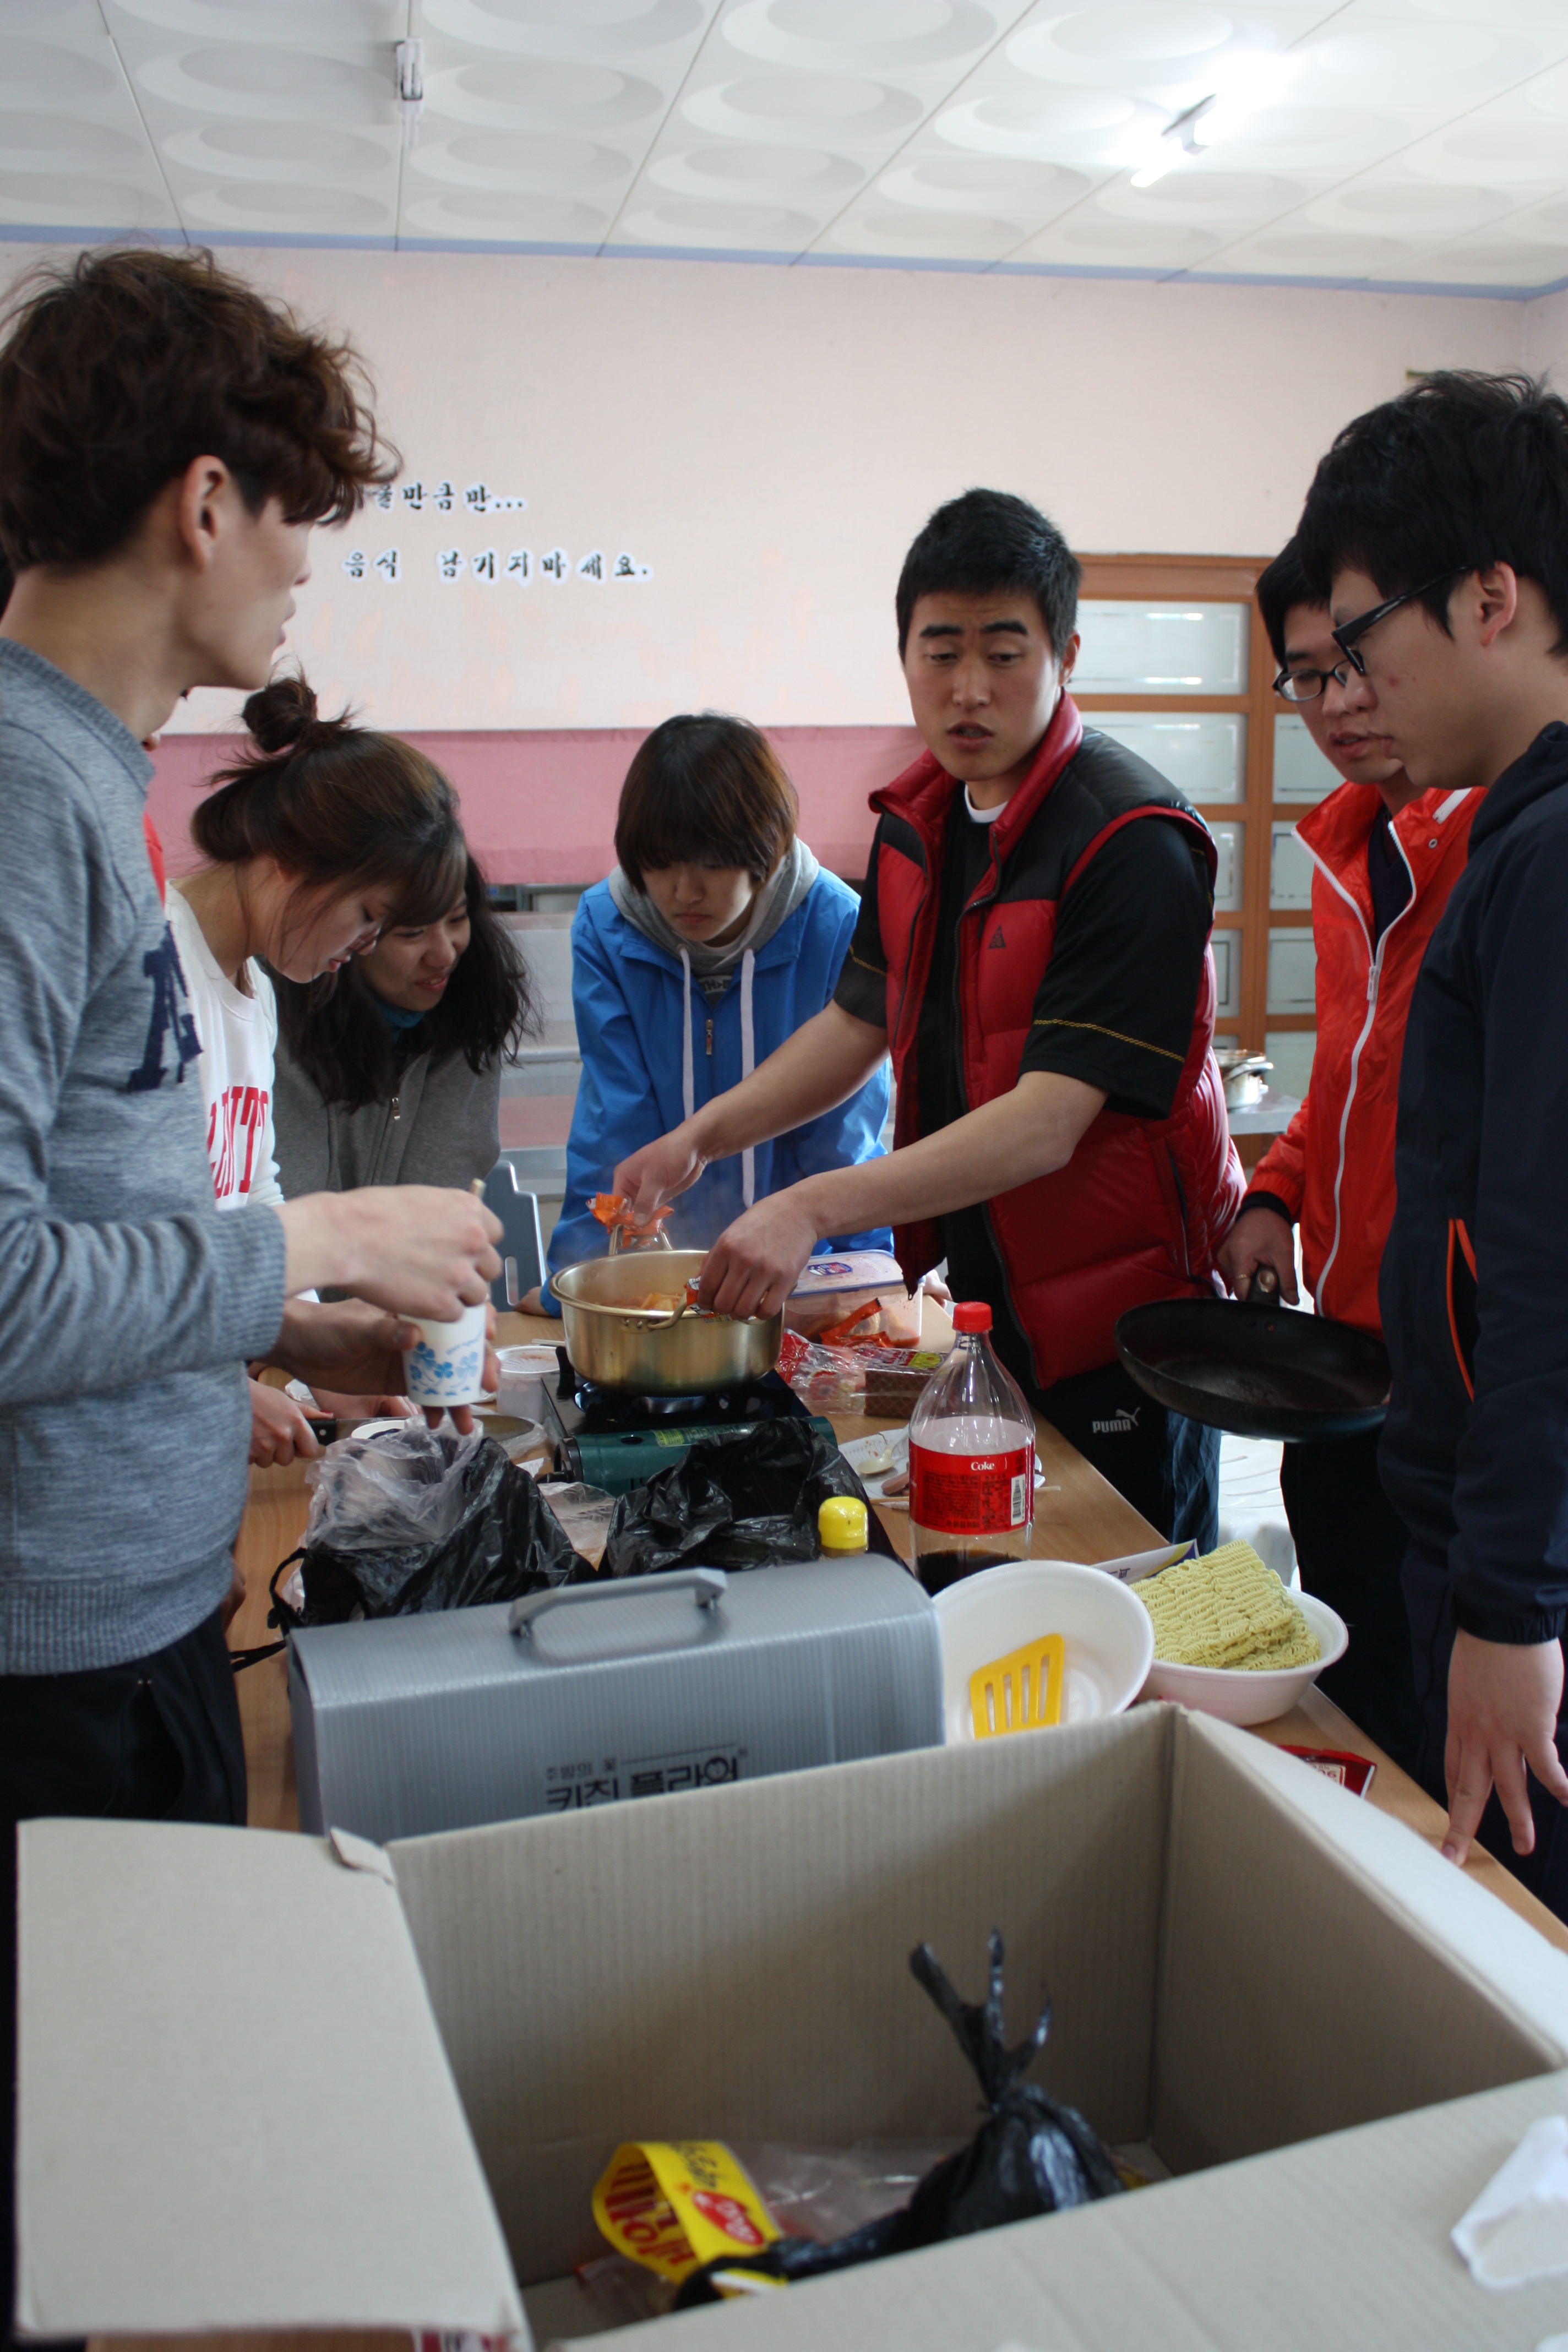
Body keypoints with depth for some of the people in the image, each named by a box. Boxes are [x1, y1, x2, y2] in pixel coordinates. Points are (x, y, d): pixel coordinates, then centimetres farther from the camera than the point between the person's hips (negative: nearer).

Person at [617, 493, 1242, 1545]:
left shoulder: (1132, 843, -22)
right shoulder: (920, 819, 3)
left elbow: (1048, 1122, -29)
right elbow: (859, 1022, 13)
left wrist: (816, 1207, -35)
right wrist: (703, 1136, 1)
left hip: (1118, 1329, -7)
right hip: (980, 1300, 7)